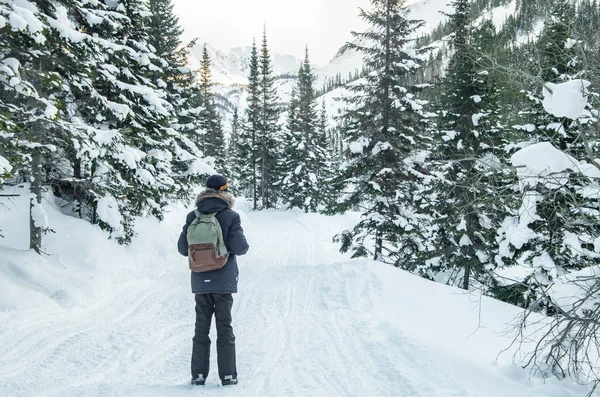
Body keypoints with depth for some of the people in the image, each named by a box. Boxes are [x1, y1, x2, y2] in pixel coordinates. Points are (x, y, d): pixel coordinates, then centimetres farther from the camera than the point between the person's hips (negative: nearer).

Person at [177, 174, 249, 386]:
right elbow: (240, 247, -14)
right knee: (224, 328, 6)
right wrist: (244, 245, 8)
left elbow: (182, 248, 0)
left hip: (200, 281, 2)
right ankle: (228, 374, 6)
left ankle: (199, 374, 10)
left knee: (201, 328, 11)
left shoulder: (193, 216, -1)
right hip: (224, 281, -2)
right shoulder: (230, 216, -9)